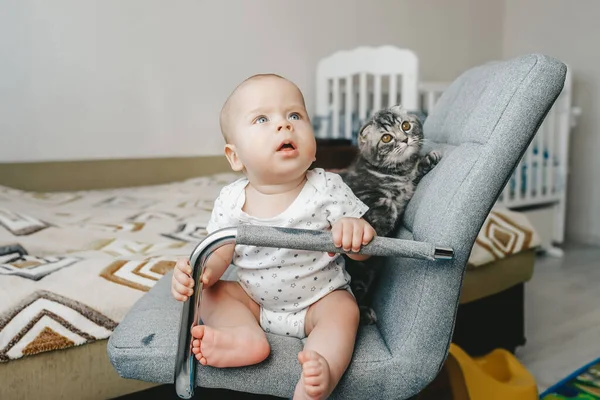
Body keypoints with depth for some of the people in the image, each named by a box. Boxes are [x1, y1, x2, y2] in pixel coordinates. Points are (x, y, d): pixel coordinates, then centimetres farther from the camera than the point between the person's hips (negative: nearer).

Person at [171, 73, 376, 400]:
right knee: (210, 292, -7)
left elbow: (362, 251, -15)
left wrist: (356, 230, -40)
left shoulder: (327, 188, -18)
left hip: (319, 299, -3)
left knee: (343, 310, -27)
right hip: (253, 299, 3)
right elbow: (219, 251, -6)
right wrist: (201, 270, -31)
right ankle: (247, 336, -29)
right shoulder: (232, 200, -12)